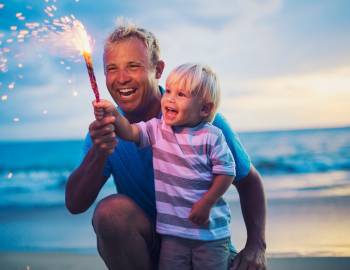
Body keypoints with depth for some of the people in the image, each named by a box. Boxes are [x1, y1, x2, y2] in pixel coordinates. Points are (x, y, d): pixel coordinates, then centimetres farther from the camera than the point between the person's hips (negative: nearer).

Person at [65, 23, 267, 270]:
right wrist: (99, 154, -34)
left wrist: (256, 246, -18)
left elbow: (249, 182, -3)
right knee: (112, 209, -29)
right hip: (144, 245, 2)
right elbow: (75, 205, -15)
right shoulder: (107, 129, -7)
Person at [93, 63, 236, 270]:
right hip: (172, 231, 3)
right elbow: (131, 132, -14)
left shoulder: (211, 136, -11)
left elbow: (226, 172, -9)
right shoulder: (157, 128, 0)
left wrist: (206, 204, -13)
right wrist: (114, 115, -33)